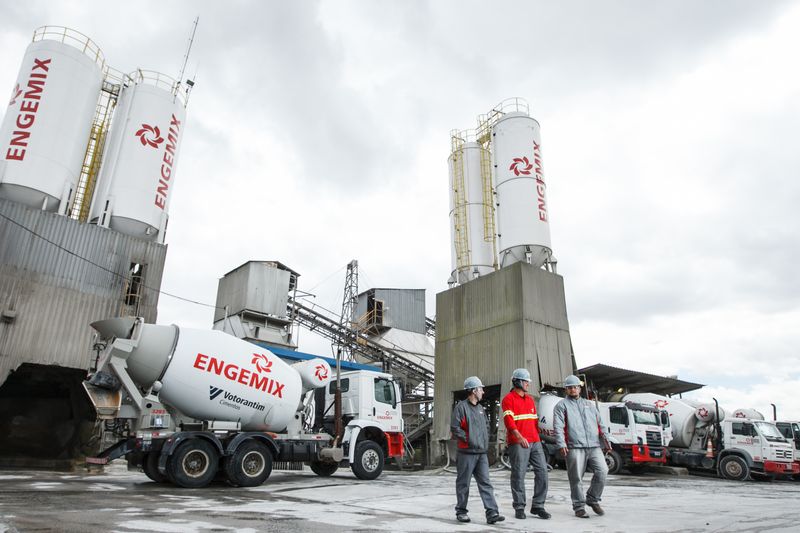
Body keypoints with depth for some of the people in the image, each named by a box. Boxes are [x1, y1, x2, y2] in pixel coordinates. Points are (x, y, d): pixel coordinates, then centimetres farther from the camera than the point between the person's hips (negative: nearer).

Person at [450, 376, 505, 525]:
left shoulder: (480, 408, 15)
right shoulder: (461, 407, -9)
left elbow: (486, 425, 27)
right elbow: (455, 428, -14)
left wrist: (485, 440, 14)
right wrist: (468, 440, -13)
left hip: (482, 452, 7)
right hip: (467, 452, -7)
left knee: (485, 483, 1)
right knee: (463, 483, 5)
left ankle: (492, 513, -1)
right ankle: (461, 511, 17)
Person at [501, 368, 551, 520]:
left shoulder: (530, 399, 20)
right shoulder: (508, 399, -4)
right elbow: (508, 420, -16)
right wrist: (519, 437, -29)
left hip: (535, 442, 7)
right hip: (517, 443, -7)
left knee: (542, 472, 2)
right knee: (518, 475, -1)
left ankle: (538, 506, 13)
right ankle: (519, 508, 11)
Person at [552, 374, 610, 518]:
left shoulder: (589, 404, 26)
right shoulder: (562, 405, 9)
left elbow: (600, 424, 25)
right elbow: (558, 426, -3)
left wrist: (605, 441, 12)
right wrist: (561, 444, -15)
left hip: (594, 446, 4)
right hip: (575, 447, -4)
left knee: (602, 471, -9)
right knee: (576, 478, -4)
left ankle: (593, 499, 12)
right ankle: (579, 507, 9)